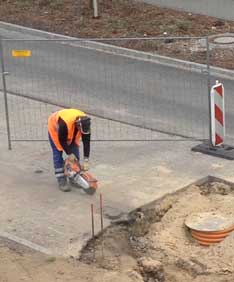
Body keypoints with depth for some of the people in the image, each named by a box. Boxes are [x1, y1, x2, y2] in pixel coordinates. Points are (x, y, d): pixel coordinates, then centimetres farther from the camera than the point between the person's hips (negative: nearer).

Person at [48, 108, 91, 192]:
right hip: (55, 128, -5)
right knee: (58, 154, -10)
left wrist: (86, 161, -24)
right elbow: (62, 140, -30)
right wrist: (69, 154, -21)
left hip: (71, 132, 5)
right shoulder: (64, 123, -46)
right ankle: (61, 181, -8)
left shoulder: (85, 122, -30)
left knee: (75, 153, -1)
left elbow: (86, 142, -23)